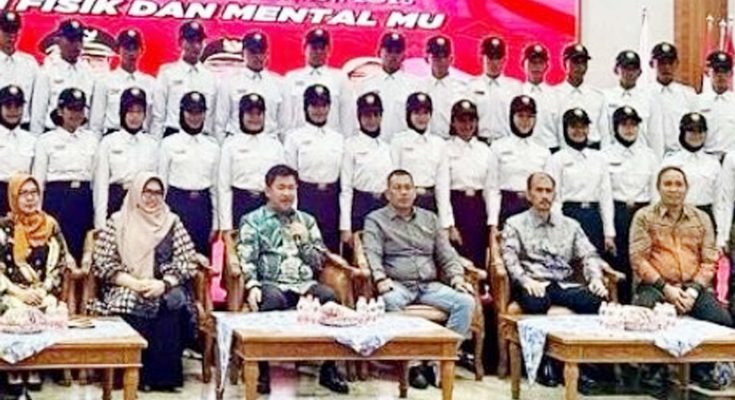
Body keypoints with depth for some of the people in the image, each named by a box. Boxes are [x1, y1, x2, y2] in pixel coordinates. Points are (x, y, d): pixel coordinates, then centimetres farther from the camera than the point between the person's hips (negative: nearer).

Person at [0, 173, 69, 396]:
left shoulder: (51, 226, 9)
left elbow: (59, 265, 6)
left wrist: (43, 291, -9)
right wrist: (19, 292, -12)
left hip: (43, 292, 1)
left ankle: (35, 370, -15)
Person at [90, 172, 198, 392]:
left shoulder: (172, 221, 11)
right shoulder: (117, 221, 6)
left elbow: (187, 262, 5)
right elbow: (102, 263, 0)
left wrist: (163, 284, -14)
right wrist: (134, 283, -14)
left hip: (165, 289, 1)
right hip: (127, 290, -1)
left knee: (173, 303, -32)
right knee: (132, 309, -34)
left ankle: (164, 376, -20)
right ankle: (140, 375, -18)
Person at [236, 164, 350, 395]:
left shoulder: (307, 220, 23)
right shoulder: (252, 220, 12)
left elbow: (319, 262, 20)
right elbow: (246, 260, -1)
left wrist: (304, 241, 3)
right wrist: (253, 286, -19)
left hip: (304, 284, 3)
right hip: (271, 283, -3)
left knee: (329, 297, -29)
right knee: (272, 300, -38)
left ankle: (329, 369, -19)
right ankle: (263, 371, -27)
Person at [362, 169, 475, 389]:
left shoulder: (429, 218, 22)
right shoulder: (375, 220, 9)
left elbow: (446, 253, 17)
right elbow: (372, 254, -5)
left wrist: (457, 277, -2)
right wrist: (380, 278, -24)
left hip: (430, 285, 4)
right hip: (397, 284, -4)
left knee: (466, 301, -22)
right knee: (391, 302, -39)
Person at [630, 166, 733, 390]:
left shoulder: (701, 218, 16)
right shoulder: (644, 217, 7)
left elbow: (709, 261, 10)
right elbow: (638, 259, -2)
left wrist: (694, 290, -7)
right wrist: (666, 287, -11)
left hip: (693, 286, 3)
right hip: (656, 286, -2)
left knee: (723, 320, -24)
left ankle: (702, 368, 2)